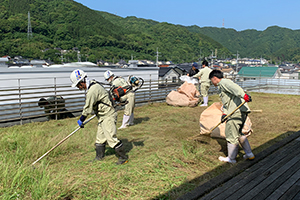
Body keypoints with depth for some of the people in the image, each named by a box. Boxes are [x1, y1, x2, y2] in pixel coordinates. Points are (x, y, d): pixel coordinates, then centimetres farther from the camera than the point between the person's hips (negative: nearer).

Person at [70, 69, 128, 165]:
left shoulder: (92, 90, -24)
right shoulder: (93, 85, 8)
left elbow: (88, 109, -17)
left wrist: (81, 120, -3)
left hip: (108, 116, -11)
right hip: (102, 117, 11)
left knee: (111, 137, -8)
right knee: (100, 137, 17)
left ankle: (123, 157, 5)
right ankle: (99, 157, 30)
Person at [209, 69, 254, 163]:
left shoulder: (223, 82, -3)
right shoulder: (221, 87, 28)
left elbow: (235, 87, -23)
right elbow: (226, 102, 25)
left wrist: (243, 95, -39)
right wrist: (224, 113, 10)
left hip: (237, 112, -11)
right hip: (242, 111, 11)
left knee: (231, 134, 0)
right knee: (239, 133, 23)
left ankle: (231, 158, 11)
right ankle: (249, 154, 28)